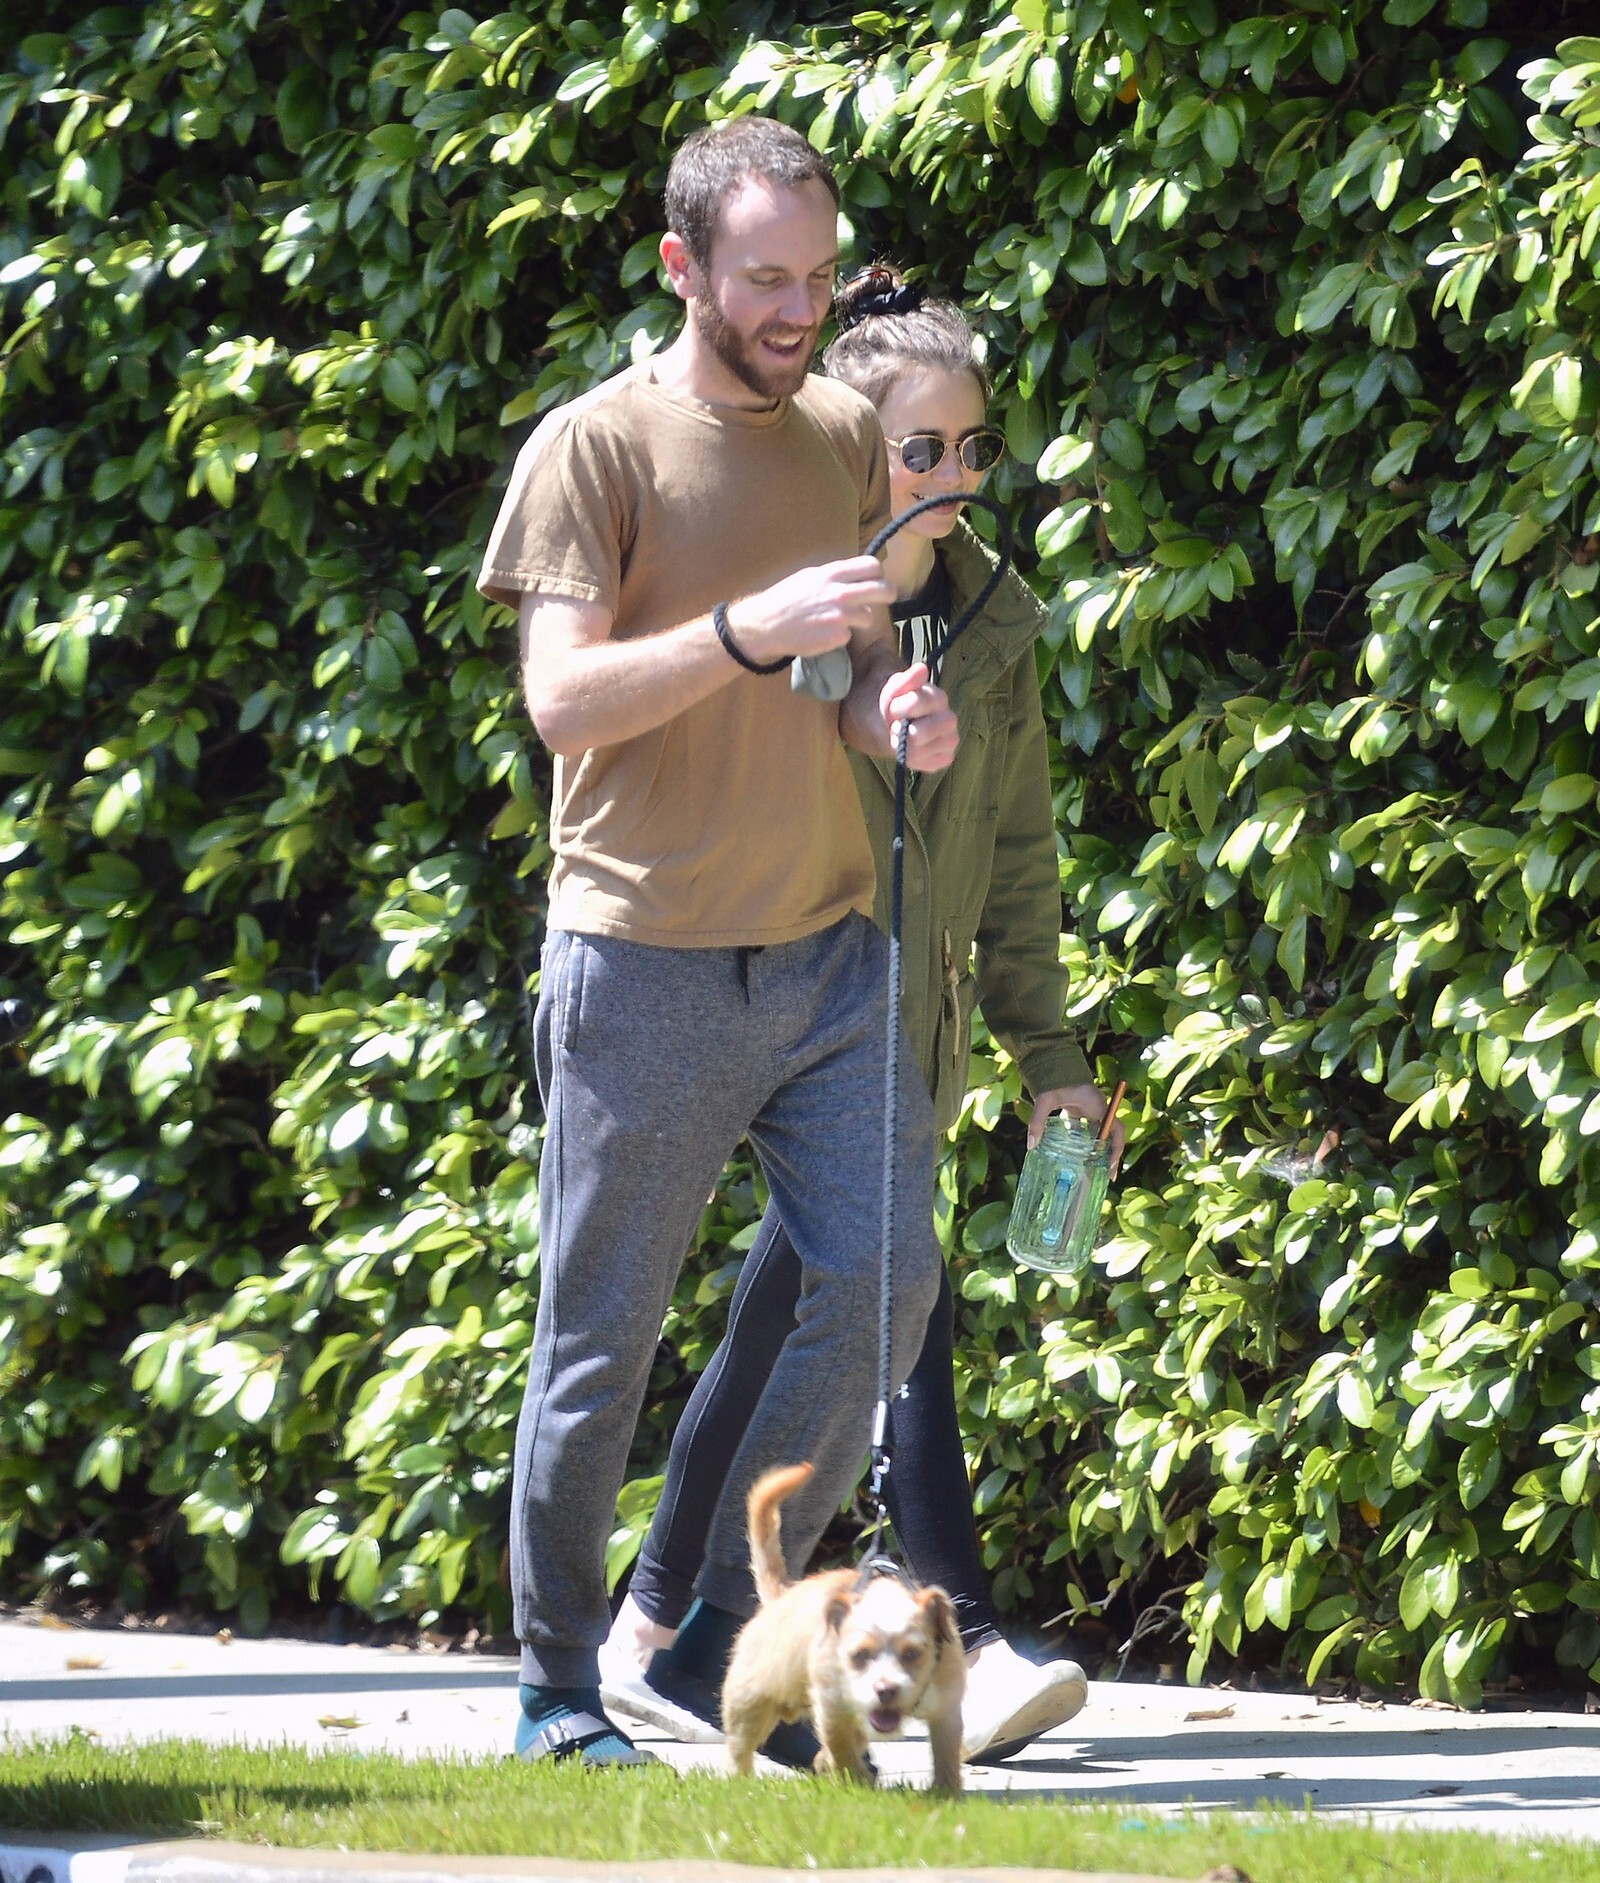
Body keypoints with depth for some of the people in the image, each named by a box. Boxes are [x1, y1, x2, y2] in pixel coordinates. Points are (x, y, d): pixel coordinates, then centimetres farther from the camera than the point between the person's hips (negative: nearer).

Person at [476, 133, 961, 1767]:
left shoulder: (845, 437, 12)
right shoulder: (594, 447, -6)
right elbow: (560, 698, -14)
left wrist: (893, 706, -5)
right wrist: (749, 633, -26)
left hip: (831, 949, 5)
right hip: (648, 959, -5)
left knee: (885, 1276, -6)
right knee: (601, 1339, 1)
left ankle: (731, 1629, 7)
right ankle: (556, 1692, 13)